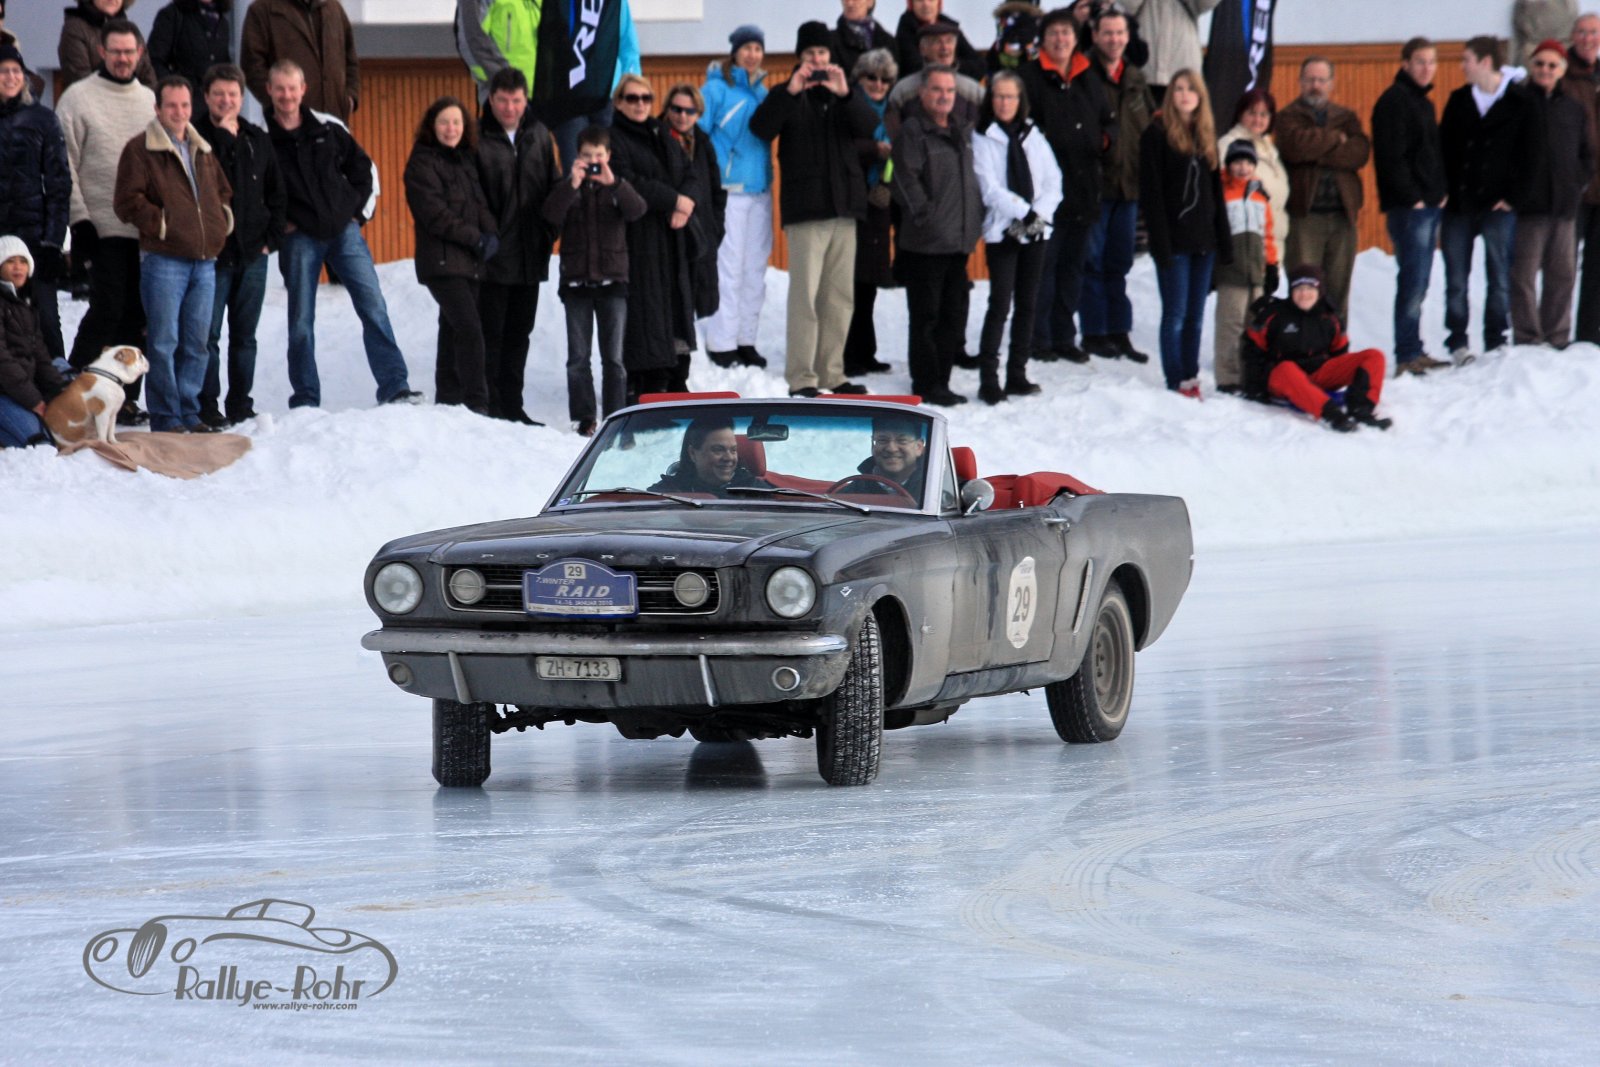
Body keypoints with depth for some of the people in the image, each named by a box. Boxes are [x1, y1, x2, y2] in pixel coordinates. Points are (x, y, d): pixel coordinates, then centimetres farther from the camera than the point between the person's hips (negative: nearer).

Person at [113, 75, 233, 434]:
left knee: (196, 343, 7)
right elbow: (128, 202, -8)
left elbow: (223, 192, 30)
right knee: (164, 342, -6)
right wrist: (161, 223, -11)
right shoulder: (140, 150, -2)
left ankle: (188, 414, 14)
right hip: (163, 259, -6)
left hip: (204, 261, 6)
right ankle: (165, 418, -2)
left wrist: (221, 221, 13)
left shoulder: (202, 151, 19)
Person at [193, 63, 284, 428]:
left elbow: (277, 193, 15)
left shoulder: (257, 140, 11)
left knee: (244, 336, 11)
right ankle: (207, 407, -1)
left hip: (252, 255, 5)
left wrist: (271, 238, 8)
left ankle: (240, 404, 18)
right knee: (208, 335, -5)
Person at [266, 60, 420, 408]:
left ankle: (394, 387, -4)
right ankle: (305, 400, 9)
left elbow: (363, 168, 16)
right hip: (299, 238, -2)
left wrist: (360, 210, 7)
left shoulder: (328, 128, 4)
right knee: (301, 320, 1)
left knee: (373, 306, -5)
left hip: (344, 229, 2)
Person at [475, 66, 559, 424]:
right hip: (492, 258, -6)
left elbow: (553, 187, 16)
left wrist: (548, 232, 5)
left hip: (530, 256, 6)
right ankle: (490, 408, 1)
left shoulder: (538, 136, 8)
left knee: (519, 333, 13)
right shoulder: (478, 138, -9)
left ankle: (512, 407, 20)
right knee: (491, 333, -3)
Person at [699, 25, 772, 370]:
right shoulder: (716, 89, -5)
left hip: (760, 189, 7)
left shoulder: (762, 91, 14)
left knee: (755, 268, 8)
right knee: (728, 268, -9)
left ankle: (746, 339, 16)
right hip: (728, 191, -7)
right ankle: (721, 344, -4)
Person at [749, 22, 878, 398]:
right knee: (805, 293, -10)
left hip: (843, 205, 4)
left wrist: (845, 95, -20)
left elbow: (868, 126, -3)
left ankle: (832, 372, 14)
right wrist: (790, 92, -22)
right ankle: (801, 377, -10)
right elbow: (761, 128, -11)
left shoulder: (843, 95, 15)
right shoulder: (787, 96, 5)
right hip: (805, 209, -4)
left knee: (840, 295, 7)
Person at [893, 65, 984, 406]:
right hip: (925, 243, -8)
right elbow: (906, 180, -16)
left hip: (958, 242, 8)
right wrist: (926, 217, -20)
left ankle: (940, 381, 20)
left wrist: (975, 221, 15)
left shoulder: (963, 132, 17)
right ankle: (926, 385, 2)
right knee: (926, 316, -3)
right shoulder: (913, 132, -8)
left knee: (953, 315, 12)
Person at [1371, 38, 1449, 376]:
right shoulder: (1395, 101, -9)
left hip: (1429, 205, 9)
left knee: (1418, 284, 11)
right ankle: (1407, 356, -11)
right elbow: (1391, 157, -16)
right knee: (1413, 281, -11)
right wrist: (1412, 197, -17)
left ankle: (1414, 352, 16)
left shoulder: (1424, 103, 20)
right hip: (1409, 208, -9)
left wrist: (1441, 193, 12)